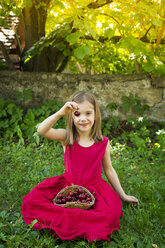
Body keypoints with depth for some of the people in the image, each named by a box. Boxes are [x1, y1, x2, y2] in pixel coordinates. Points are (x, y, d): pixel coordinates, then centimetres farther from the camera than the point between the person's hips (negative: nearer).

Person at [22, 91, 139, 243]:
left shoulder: (103, 143, -5)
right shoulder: (67, 138, -7)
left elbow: (109, 170, 8)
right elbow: (41, 130, -26)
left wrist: (123, 195, 13)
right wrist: (61, 112, -39)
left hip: (93, 188, 0)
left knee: (111, 214, -31)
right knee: (31, 202, -19)